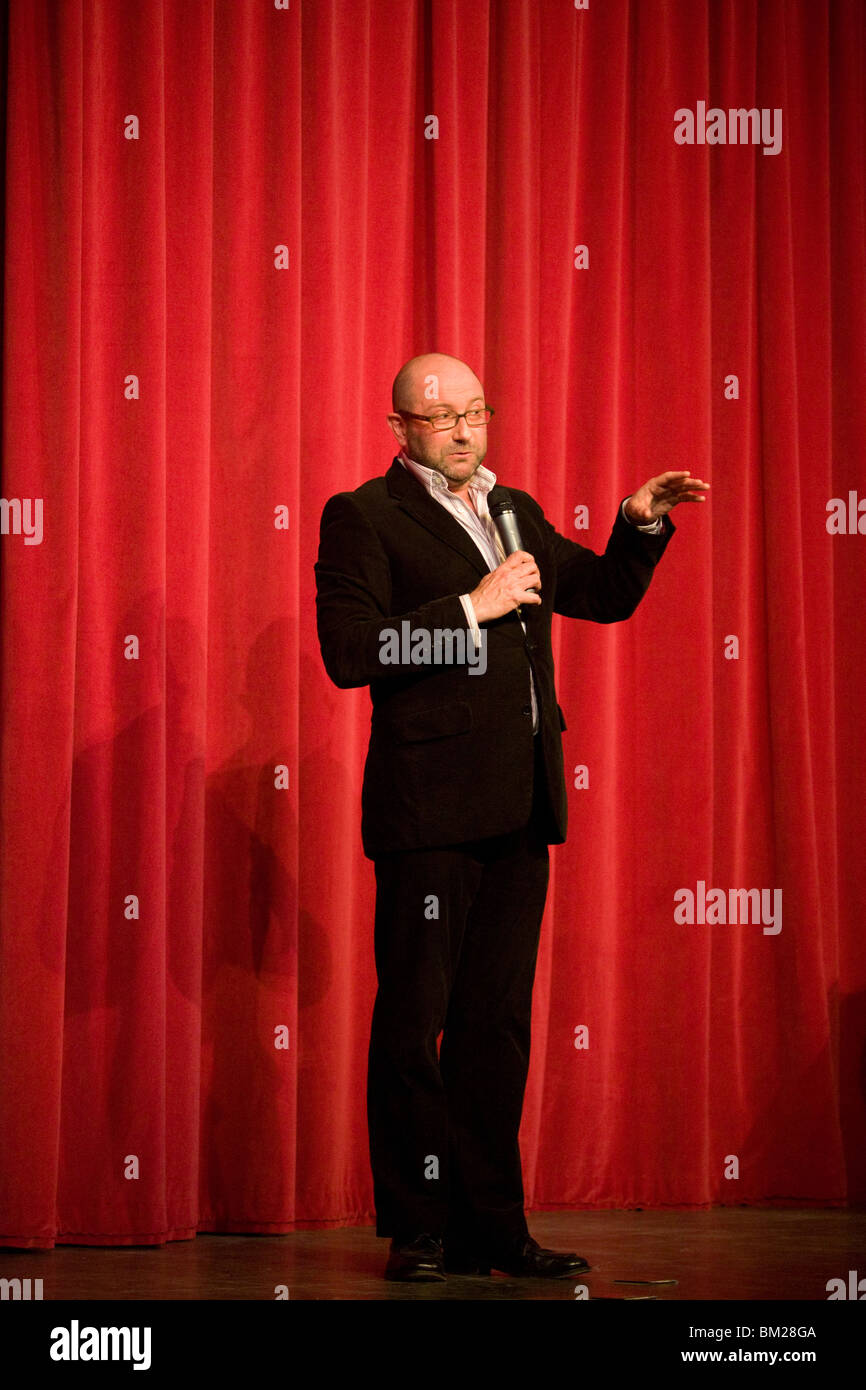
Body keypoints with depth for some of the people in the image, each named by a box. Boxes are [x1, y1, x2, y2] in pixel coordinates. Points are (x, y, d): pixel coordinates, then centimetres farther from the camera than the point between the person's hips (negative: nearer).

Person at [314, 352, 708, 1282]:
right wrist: (470, 607, -14)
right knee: (413, 1028, -2)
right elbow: (348, 652, -13)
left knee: (496, 1027, 9)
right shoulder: (363, 517, -2)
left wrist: (641, 525, 11)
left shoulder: (517, 512, 19)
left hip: (518, 814, 7)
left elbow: (605, 595, 29)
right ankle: (418, 1232, 5)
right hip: (427, 809, -7)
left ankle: (491, 1230, 14)